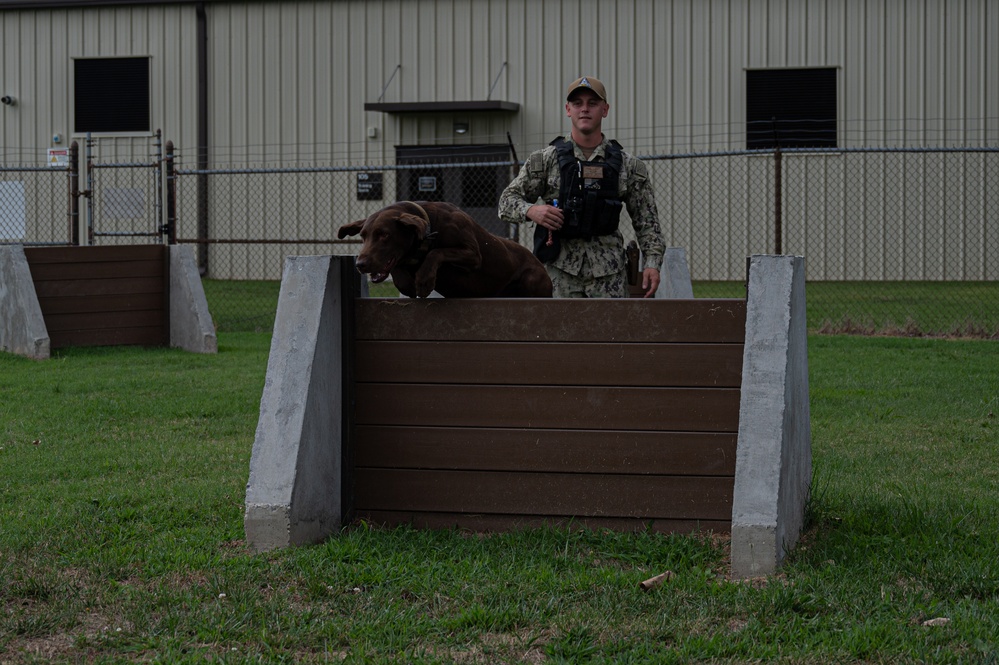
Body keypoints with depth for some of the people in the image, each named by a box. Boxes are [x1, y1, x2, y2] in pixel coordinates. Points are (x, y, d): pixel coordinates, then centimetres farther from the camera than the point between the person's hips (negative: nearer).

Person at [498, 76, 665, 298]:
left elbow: (646, 221, 9)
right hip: (560, 271, -1)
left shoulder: (628, 166, 8)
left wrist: (652, 263, -4)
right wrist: (531, 210, -15)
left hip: (609, 274, 1)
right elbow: (507, 200, 7)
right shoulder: (546, 160, 5)